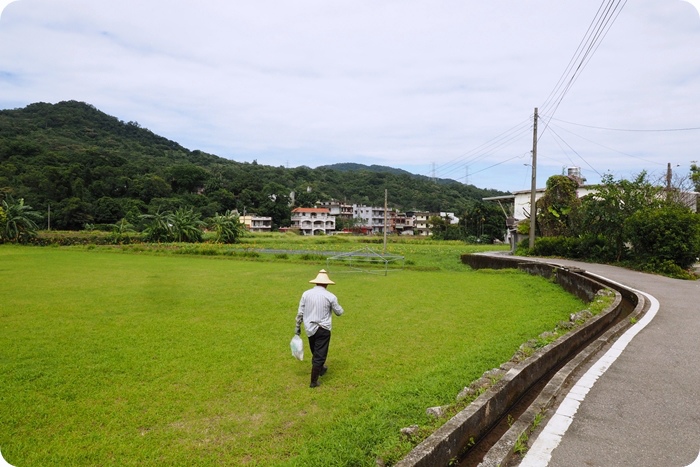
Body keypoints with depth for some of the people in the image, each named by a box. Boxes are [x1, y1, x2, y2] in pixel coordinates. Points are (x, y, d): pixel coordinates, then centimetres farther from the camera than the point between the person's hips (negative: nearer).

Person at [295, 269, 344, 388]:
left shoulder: (306, 294, -2)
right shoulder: (330, 296, -11)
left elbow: (300, 313, 1)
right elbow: (339, 312, 2)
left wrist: (297, 326, 12)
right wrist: (340, 308, 24)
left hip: (310, 329, 4)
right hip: (323, 329, -4)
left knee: (315, 352, 24)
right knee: (320, 355, 5)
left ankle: (321, 368, 48)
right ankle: (314, 381, 10)